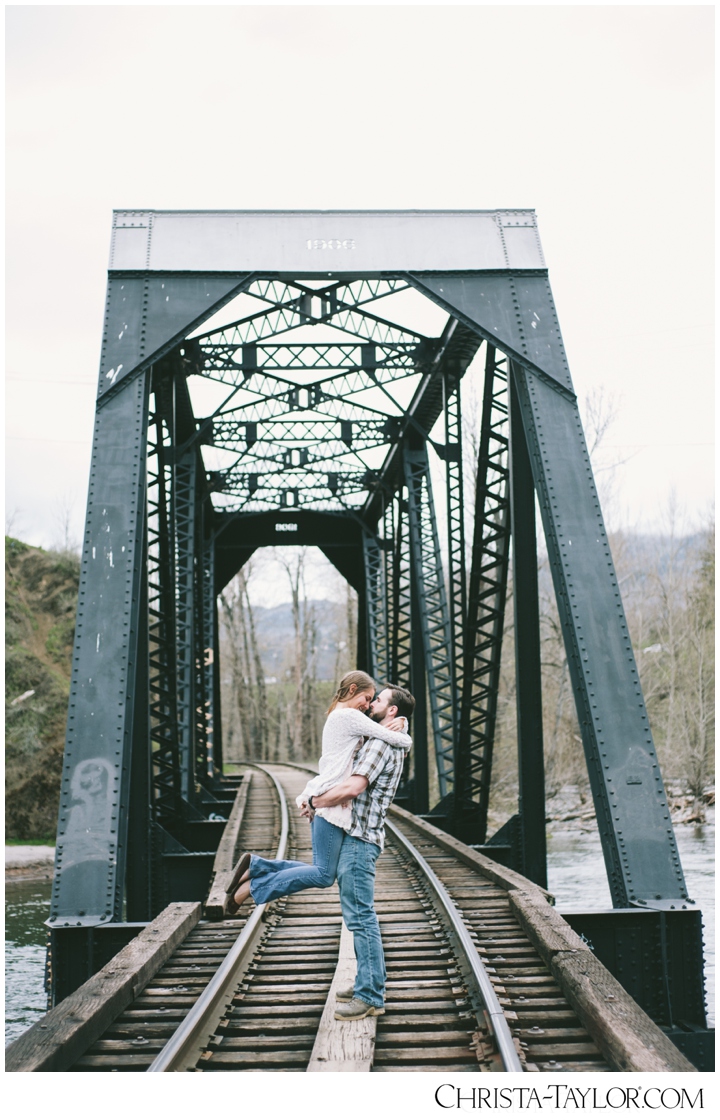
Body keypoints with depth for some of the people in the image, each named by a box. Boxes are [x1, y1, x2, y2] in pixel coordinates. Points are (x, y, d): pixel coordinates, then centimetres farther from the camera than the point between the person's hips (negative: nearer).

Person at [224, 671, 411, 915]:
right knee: (324, 875, -7)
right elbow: (399, 740, -9)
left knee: (322, 871, 10)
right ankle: (253, 886, -5)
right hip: (331, 801, -10)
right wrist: (404, 740, 12)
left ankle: (254, 866, 8)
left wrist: (390, 727, 1)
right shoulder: (351, 716, -8)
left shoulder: (335, 716, 23)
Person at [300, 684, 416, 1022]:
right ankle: (367, 983, 23)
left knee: (360, 917, -8)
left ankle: (371, 997, -5)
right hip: (355, 837, 11)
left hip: (358, 839, -11)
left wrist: (314, 803, -13)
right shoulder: (393, 745, 19)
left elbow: (353, 786, -26)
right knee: (359, 916, 16)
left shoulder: (380, 743, -14)